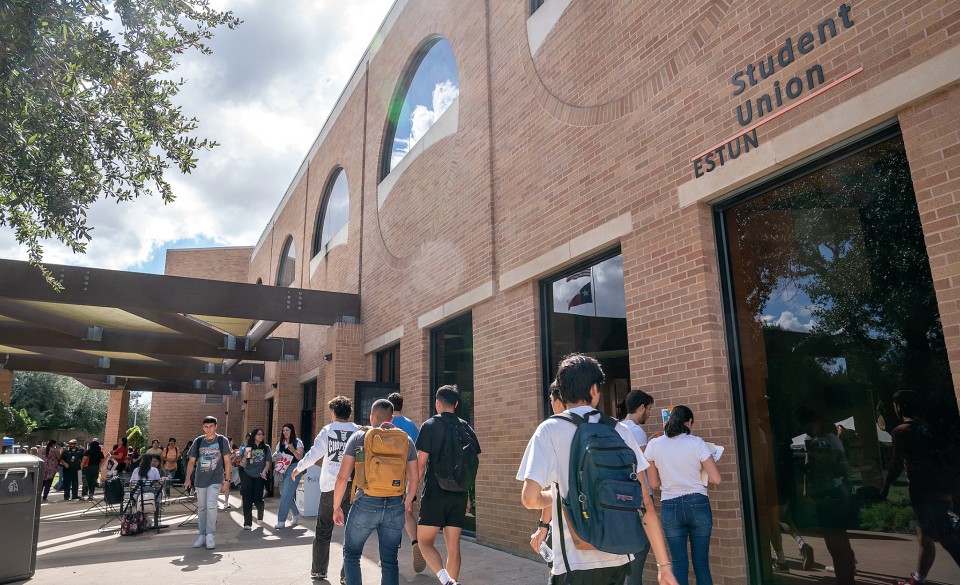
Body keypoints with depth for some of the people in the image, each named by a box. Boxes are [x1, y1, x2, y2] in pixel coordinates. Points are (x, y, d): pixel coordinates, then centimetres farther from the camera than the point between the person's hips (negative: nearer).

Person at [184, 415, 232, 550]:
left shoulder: (222, 440, -2)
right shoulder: (198, 441, 4)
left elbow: (227, 460, 1)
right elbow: (191, 461, 9)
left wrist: (227, 479, -2)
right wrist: (188, 478, -1)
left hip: (216, 479, -3)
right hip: (200, 479, 3)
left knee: (211, 505, -16)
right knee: (201, 507, 9)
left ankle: (210, 535, -8)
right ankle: (201, 535, 19)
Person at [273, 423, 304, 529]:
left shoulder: (297, 442, -4)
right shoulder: (280, 443, 12)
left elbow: (300, 458, -10)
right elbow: (276, 456, 18)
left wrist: (293, 450, -27)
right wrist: (276, 458, -5)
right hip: (283, 470, 6)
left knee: (286, 494, -12)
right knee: (284, 493, 13)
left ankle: (281, 520, -8)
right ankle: (296, 515, 31)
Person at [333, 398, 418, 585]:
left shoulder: (359, 437, 0)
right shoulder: (406, 440, 6)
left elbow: (342, 476, -3)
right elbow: (414, 478, 7)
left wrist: (336, 507, 8)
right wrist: (407, 503, 21)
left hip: (365, 504, -2)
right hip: (395, 507, 2)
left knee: (351, 554, 18)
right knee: (390, 562, 12)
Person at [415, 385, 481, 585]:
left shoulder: (430, 425, -5)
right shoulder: (466, 428, 8)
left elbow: (421, 463, -9)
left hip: (435, 493, -4)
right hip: (459, 495, 5)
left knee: (424, 541, 4)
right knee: (453, 546, 11)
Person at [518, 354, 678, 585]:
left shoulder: (550, 430, -6)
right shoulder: (619, 430, 3)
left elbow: (530, 499, -12)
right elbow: (645, 502, 0)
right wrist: (664, 564, 5)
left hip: (574, 563, -4)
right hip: (618, 559, 4)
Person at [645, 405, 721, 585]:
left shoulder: (653, 445, -2)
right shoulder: (696, 443, -7)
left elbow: (654, 483, 3)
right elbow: (716, 479, -7)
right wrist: (695, 473, 11)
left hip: (670, 507, 1)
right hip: (697, 504, -1)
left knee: (679, 563, 8)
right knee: (701, 563, 9)